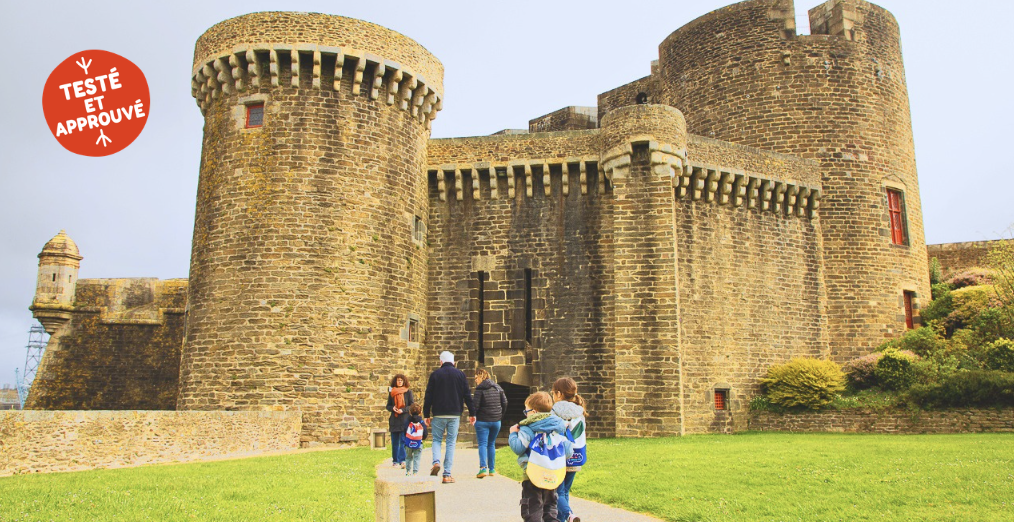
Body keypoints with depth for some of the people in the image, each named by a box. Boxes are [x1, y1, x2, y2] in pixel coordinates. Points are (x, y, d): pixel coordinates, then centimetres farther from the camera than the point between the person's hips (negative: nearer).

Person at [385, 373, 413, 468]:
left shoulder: (408, 392, 3)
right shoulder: (391, 393, 11)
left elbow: (412, 406, 2)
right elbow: (388, 406, 14)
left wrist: (403, 410, -13)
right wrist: (393, 408, -8)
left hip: (405, 419, -3)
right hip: (394, 420, 3)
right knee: (394, 442, 8)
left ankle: (402, 460, -13)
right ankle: (395, 460, 17)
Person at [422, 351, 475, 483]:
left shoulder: (435, 374, 1)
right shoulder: (460, 374, 5)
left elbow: (428, 396, 1)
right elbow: (467, 395, 5)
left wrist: (426, 415, 8)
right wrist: (472, 414, 11)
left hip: (438, 414, -1)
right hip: (455, 414, 1)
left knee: (437, 439, 14)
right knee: (451, 443, 5)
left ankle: (436, 462, -13)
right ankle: (447, 474, 2)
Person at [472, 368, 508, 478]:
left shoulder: (480, 389, -10)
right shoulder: (498, 387, 9)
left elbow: (475, 405, -15)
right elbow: (505, 402, 9)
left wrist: (473, 415, 2)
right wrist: (500, 415, 18)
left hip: (482, 420, -5)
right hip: (496, 421, 5)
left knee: (482, 444, -4)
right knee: (491, 444, 15)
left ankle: (483, 468, -20)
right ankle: (492, 469, 16)